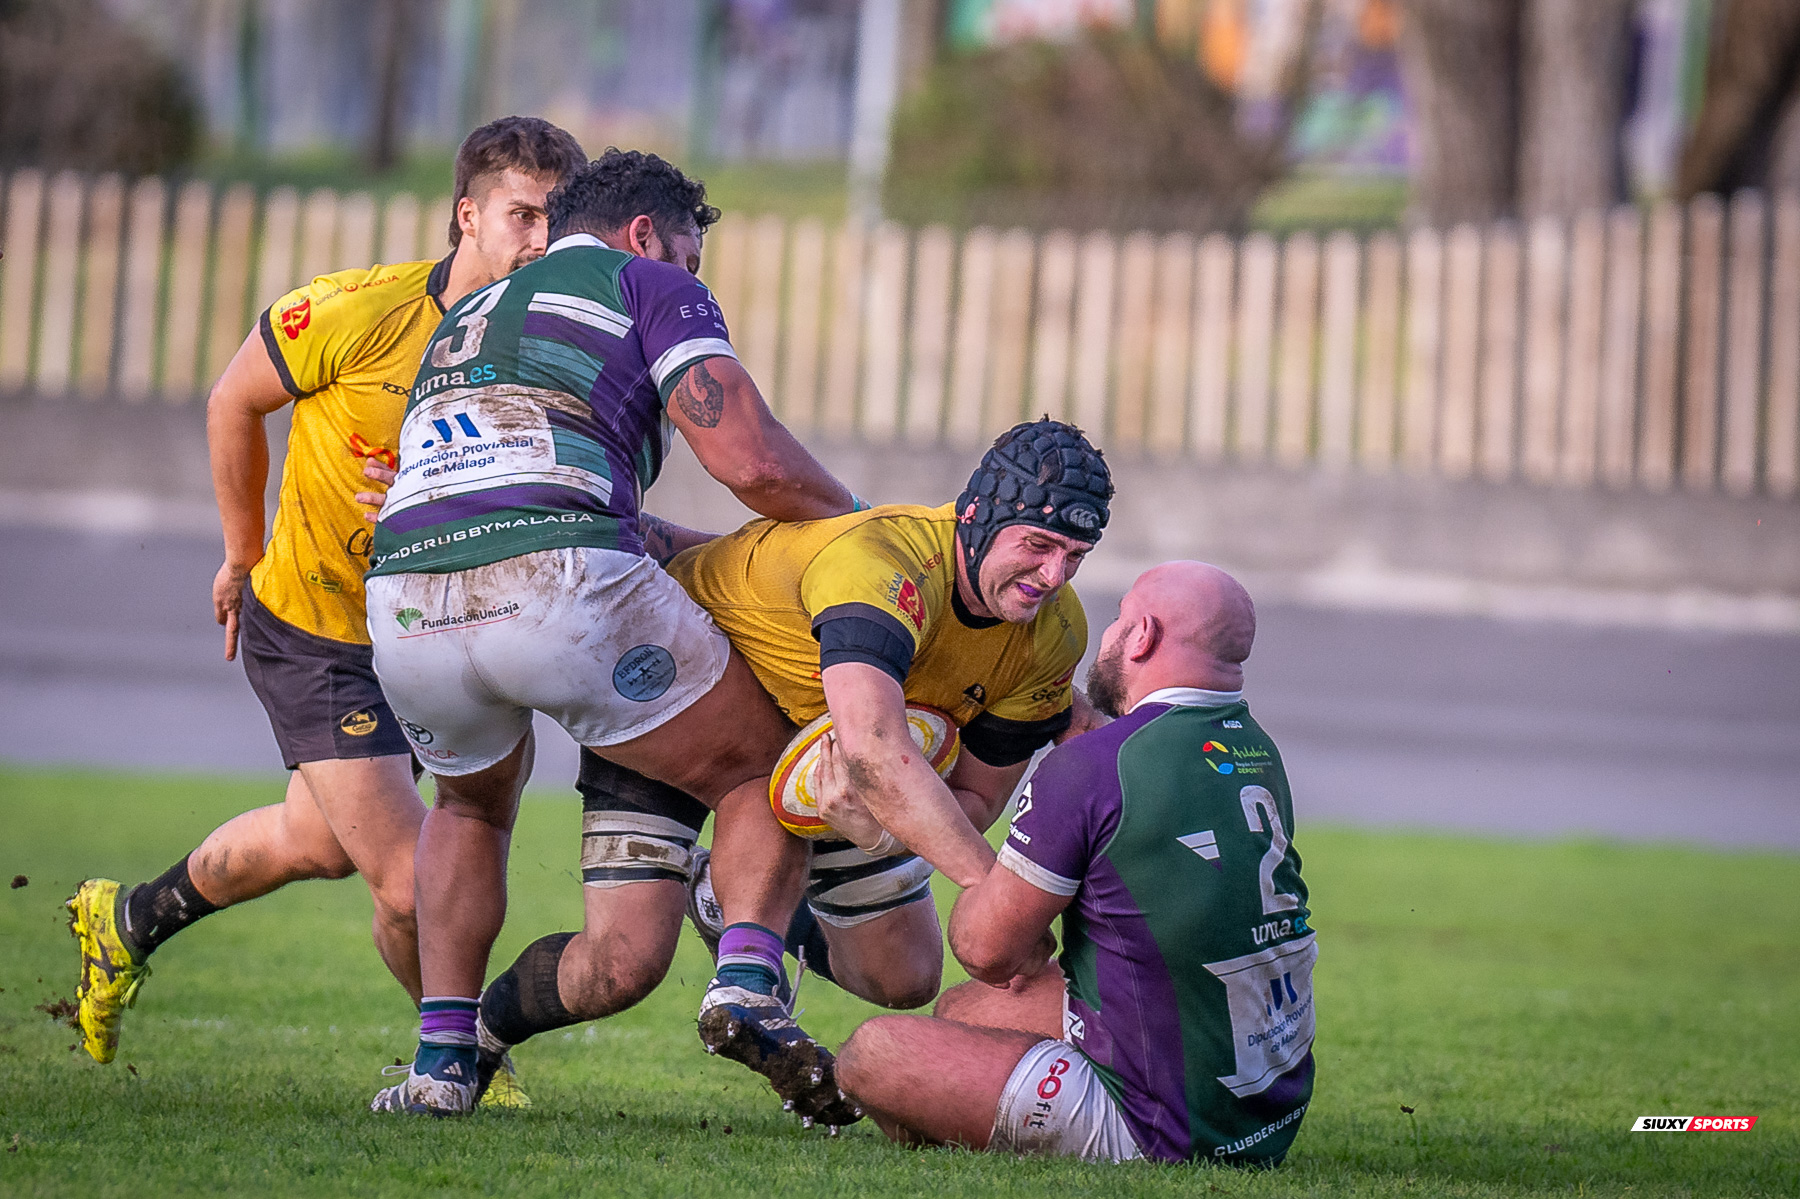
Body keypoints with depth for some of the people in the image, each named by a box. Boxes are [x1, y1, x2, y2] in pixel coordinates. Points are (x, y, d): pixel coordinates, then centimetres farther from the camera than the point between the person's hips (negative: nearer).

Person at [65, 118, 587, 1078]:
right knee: (413, 886, -14)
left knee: (318, 843, 26)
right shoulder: (360, 314, -23)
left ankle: (128, 923, 52)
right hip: (313, 632, -6)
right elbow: (233, 402, -5)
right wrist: (244, 557, 4)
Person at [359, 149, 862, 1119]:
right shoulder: (650, 286, 17)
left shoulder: (467, 320, 37)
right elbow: (751, 462, 4)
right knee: (761, 775, 16)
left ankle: (441, 1060, 22)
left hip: (404, 603, 6)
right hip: (560, 589, -5)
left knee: (471, 809, 35)